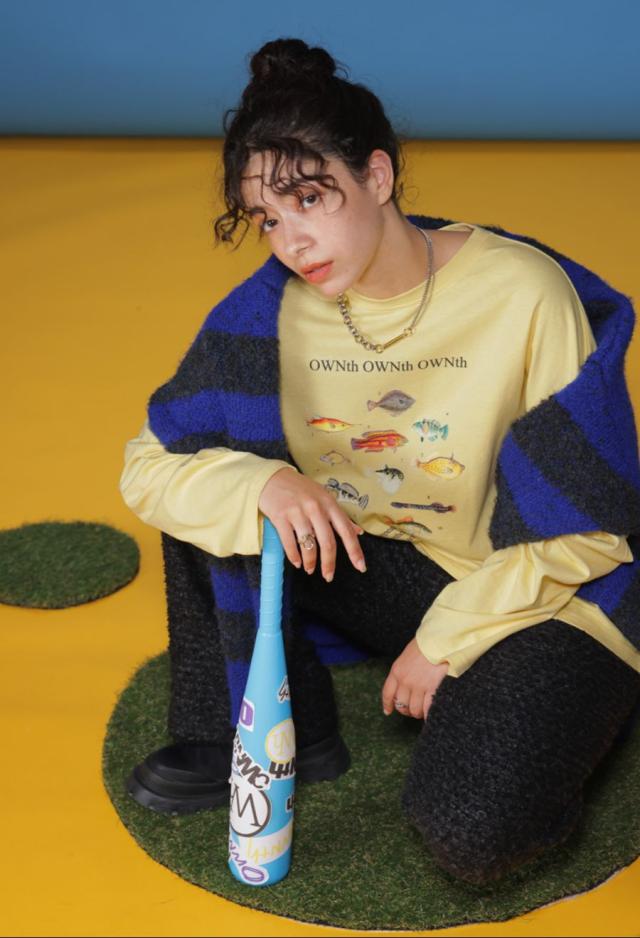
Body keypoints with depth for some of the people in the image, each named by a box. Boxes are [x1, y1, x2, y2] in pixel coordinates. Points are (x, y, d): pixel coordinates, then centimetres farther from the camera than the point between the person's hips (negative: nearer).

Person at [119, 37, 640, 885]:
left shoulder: (522, 291, -19)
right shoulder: (272, 310, -7)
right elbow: (145, 466, -7)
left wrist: (449, 638, -16)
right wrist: (264, 483, -28)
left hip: (535, 594, -5)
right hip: (372, 568, 5)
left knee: (471, 829, -29)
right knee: (211, 478, -10)